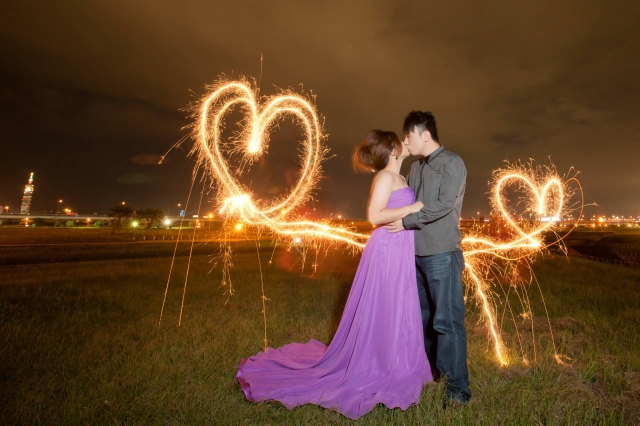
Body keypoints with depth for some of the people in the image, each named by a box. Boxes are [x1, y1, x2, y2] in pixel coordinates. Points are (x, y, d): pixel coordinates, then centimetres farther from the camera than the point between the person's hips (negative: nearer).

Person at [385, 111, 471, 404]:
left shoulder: (451, 163, -5)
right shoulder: (415, 167, 15)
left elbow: (445, 204, -17)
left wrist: (406, 222, -16)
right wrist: (394, 219, 3)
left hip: (442, 253, -7)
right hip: (417, 253, 7)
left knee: (446, 321, -2)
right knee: (423, 316, 16)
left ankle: (457, 388, 10)